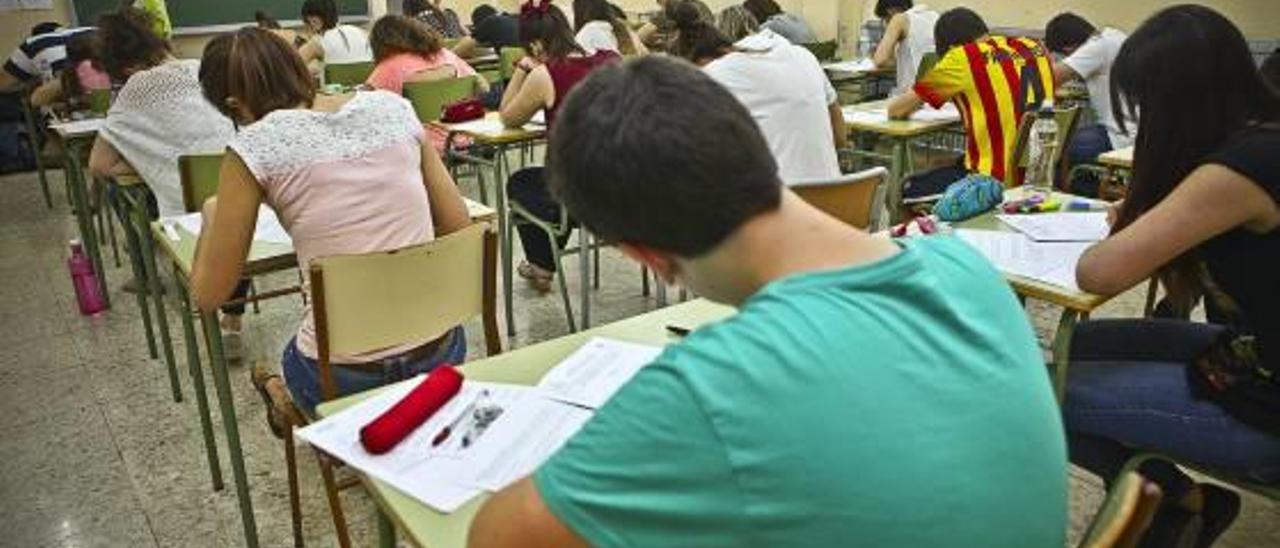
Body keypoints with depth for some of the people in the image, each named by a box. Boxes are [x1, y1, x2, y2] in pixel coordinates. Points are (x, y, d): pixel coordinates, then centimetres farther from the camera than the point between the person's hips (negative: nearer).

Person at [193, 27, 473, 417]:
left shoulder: (254, 146, -8)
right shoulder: (393, 107, 2)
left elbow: (208, 293, 0)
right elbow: (459, 228, 7)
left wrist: (213, 216, 17)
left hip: (345, 380, -3)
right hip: (441, 355, 3)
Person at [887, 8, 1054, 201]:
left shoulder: (962, 58, -9)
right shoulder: (1035, 47, 7)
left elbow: (895, 110, -1)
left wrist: (916, 100, 21)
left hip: (997, 179, -7)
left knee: (908, 191, 12)